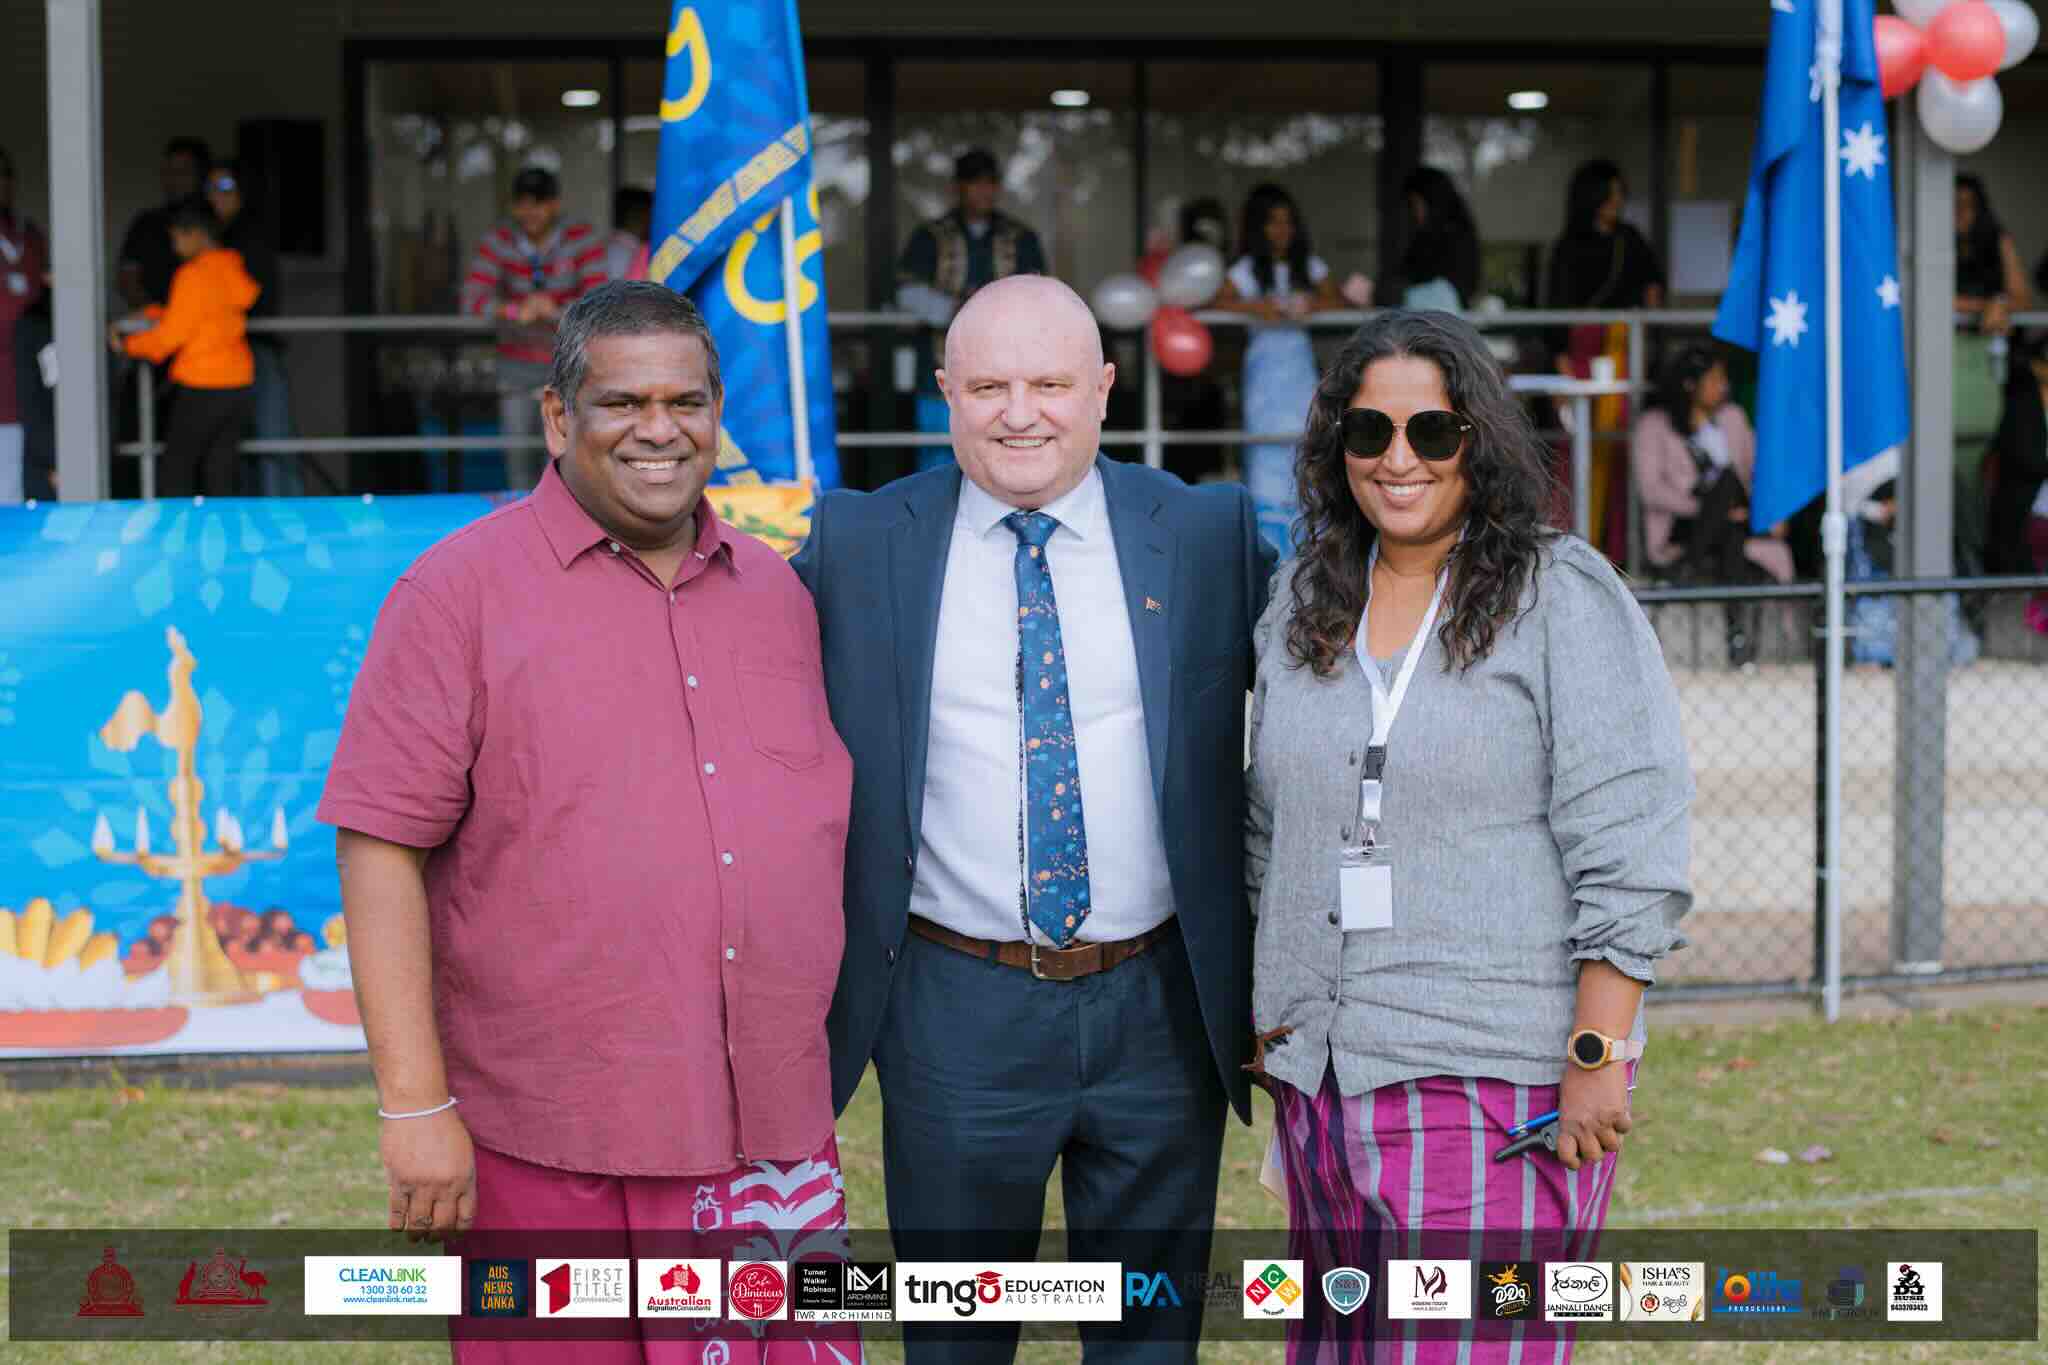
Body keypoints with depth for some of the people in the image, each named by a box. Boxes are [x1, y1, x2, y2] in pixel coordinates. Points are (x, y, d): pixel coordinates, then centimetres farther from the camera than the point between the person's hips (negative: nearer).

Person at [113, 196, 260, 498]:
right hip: (238, 383, 7)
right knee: (222, 474, 9)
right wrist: (153, 315, 18)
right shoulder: (233, 268, 8)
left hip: (202, 388, -7)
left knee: (174, 473, 0)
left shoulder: (193, 275, -15)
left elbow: (170, 335, -12)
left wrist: (128, 343, 3)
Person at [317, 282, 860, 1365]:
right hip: (545, 1152, -4)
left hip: (772, 1137, 4)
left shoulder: (776, 594, 13)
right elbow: (381, 847, -9)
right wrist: (415, 1104, -14)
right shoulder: (462, 591, -4)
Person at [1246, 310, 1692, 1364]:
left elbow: (1630, 853, -10)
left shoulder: (1567, 599, -5)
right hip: (1320, 1070, 6)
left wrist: (1596, 1059, -14)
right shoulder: (1301, 604, 13)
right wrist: (1268, 1011, 16)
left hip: (1496, 1073, -6)